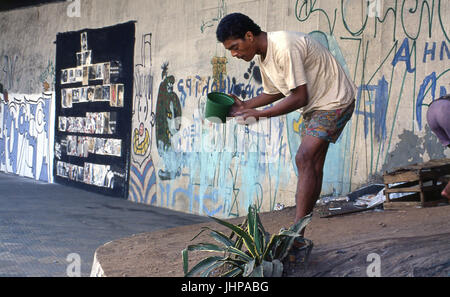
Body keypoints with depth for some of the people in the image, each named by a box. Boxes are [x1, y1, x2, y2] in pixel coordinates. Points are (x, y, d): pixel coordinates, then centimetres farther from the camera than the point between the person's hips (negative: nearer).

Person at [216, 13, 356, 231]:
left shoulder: (284, 47, -28)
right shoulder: (262, 55, 3)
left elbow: (300, 97, -27)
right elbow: (275, 92, 17)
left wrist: (259, 114, -24)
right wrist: (245, 106, 2)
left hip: (335, 100, -10)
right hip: (316, 104, 10)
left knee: (304, 159, -19)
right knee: (312, 165, 8)